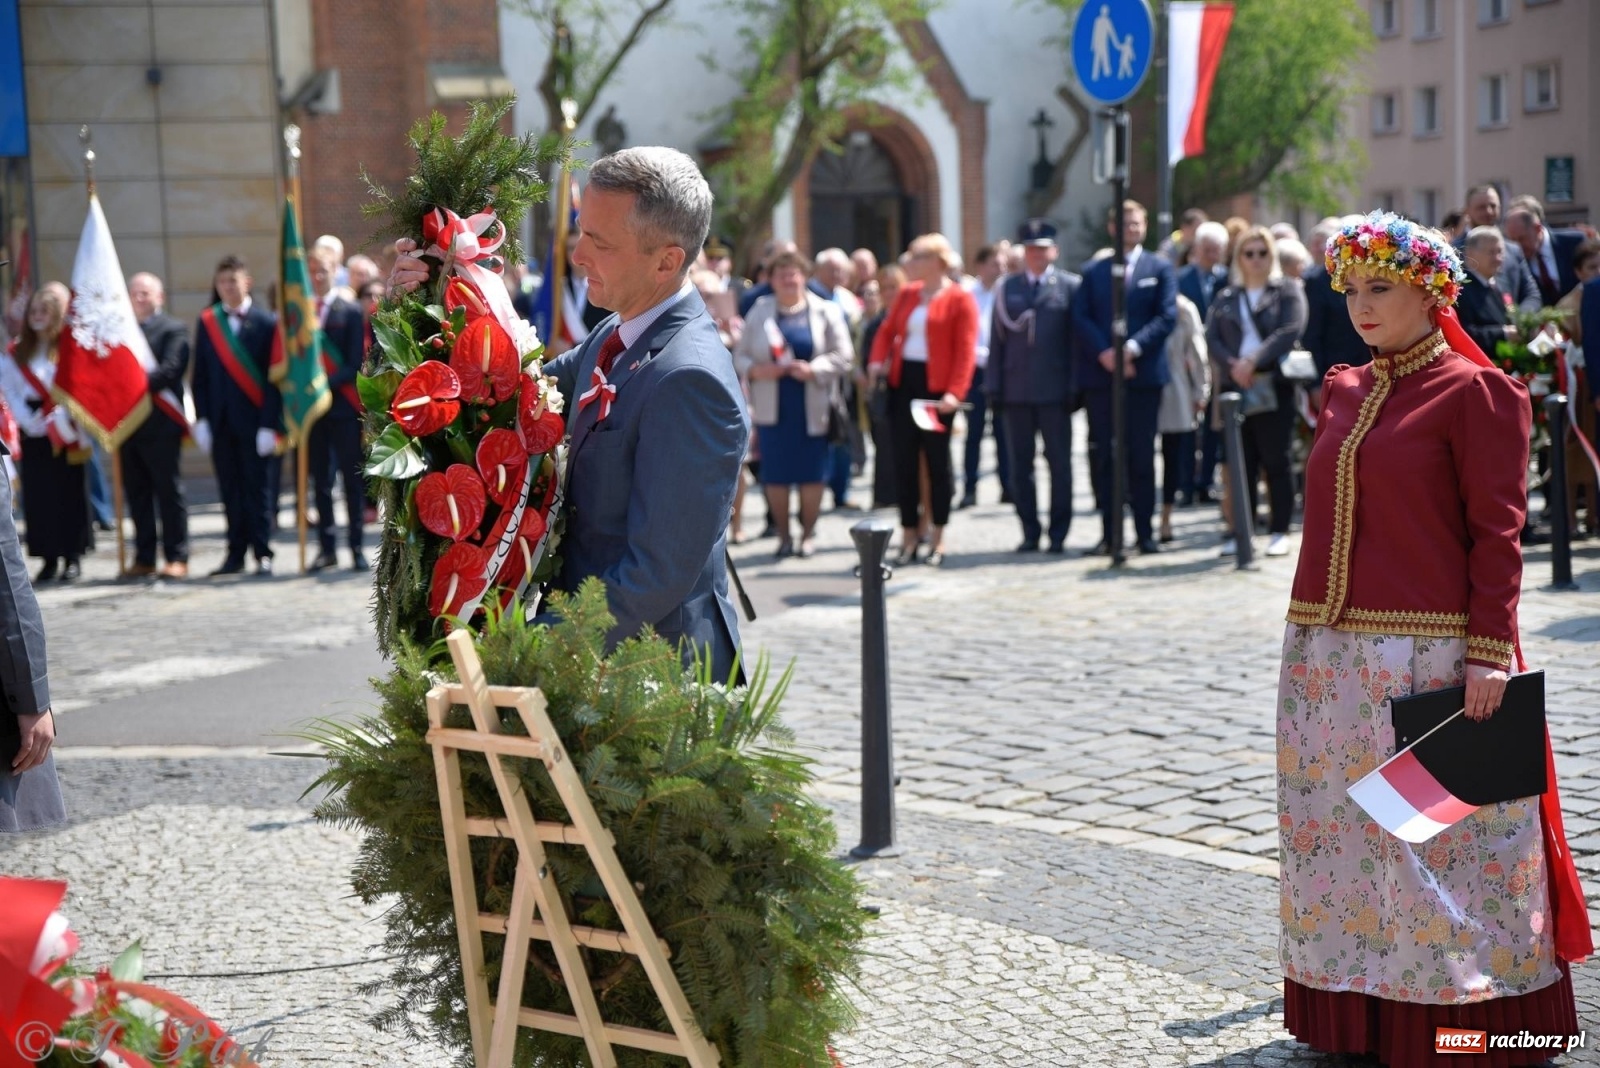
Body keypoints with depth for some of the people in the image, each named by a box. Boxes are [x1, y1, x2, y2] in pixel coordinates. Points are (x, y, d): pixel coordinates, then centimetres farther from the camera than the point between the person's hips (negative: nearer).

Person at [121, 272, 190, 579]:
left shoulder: (173, 330, -2)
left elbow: (170, 369, -15)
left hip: (160, 424, -5)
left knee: (169, 491, 0)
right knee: (137, 493, 8)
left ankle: (177, 557, 4)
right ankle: (143, 557, 14)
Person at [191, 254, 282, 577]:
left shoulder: (266, 322, -2)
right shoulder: (207, 322, 8)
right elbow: (200, 376, 8)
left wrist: (269, 424, -11)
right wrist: (201, 419, 0)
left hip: (254, 420, -3)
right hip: (220, 421, 3)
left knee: (257, 487, 1)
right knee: (230, 489, 7)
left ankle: (262, 553, 7)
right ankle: (236, 553, 14)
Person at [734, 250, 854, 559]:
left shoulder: (825, 312, 3)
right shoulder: (759, 311, 8)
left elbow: (843, 356, -1)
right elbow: (740, 356, 8)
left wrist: (813, 370, -15)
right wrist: (756, 370, -12)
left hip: (812, 408, -1)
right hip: (772, 408, 1)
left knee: (811, 475, 1)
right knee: (775, 475, 2)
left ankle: (808, 533, 15)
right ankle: (783, 536, 14)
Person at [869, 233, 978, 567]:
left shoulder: (960, 299, -5)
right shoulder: (908, 294, 13)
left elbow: (965, 350, -11)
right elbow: (888, 330, 16)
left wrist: (955, 392, -20)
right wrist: (878, 360, -3)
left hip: (936, 387, -5)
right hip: (903, 381, 5)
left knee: (937, 460, 3)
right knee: (904, 460, 4)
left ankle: (937, 539, 11)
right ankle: (909, 536, 11)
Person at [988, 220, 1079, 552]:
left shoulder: (1071, 286, 3)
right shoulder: (1008, 288, 12)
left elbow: (1076, 338, -1)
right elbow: (998, 338, 9)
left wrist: (1074, 387, -7)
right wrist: (995, 387, 2)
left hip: (1054, 390, -3)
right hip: (1016, 391, 3)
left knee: (1059, 463, 2)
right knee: (1020, 465, 5)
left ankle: (1058, 533, 9)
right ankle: (1030, 532, 13)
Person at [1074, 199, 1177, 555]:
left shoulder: (1160, 269, 8)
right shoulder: (1093, 271, 13)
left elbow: (1168, 316, -2)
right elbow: (1081, 317, 3)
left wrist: (1133, 347, -15)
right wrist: (1103, 353, -13)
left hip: (1144, 373, -2)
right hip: (1100, 374, 2)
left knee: (1142, 456, 0)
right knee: (1103, 457, 2)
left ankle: (1145, 533, 5)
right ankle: (1109, 533, 6)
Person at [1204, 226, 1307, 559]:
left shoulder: (1287, 291, 4)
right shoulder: (1228, 298, 16)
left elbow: (1291, 331, -10)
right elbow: (1212, 337, 5)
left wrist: (1253, 361, -18)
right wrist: (1232, 364, -13)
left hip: (1275, 387, -3)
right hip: (1236, 387, 4)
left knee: (1276, 462, -1)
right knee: (1242, 462, 5)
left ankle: (1279, 531, 4)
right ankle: (1240, 531, 9)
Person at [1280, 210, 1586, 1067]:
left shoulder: (1475, 392, -5)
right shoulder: (1344, 394, 13)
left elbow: (1497, 532, -10)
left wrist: (1489, 655, -16)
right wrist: (1311, 639, 15)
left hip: (1428, 657, -7)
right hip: (1330, 655, 7)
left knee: (1441, 830, 0)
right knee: (1340, 831, 10)